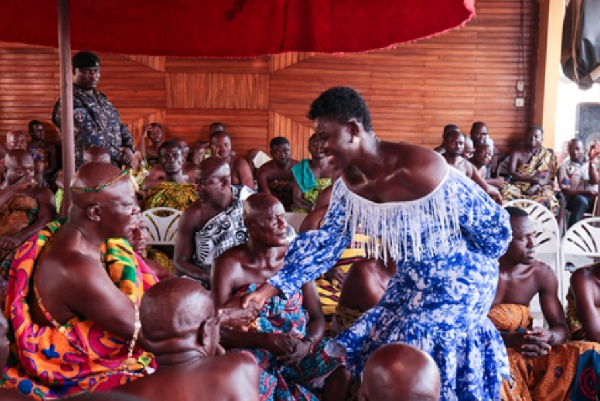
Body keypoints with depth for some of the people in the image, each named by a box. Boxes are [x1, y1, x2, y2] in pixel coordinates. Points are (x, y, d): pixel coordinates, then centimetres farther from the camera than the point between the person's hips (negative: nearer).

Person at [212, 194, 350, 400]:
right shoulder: (229, 264, -11)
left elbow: (317, 317, 1)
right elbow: (218, 330, -14)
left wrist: (307, 344, -21)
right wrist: (266, 340, -29)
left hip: (298, 346, 4)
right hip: (251, 347, -4)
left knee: (341, 370, -20)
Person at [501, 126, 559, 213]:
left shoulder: (548, 154, 13)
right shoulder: (517, 153, 11)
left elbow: (547, 179, 3)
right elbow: (512, 174, -5)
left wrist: (536, 186, -18)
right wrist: (534, 179, -15)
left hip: (539, 188, 0)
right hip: (518, 186, 0)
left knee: (546, 200, -35)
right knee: (506, 193, -35)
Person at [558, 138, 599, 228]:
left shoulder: (591, 164, 15)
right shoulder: (564, 167, 6)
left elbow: (595, 182, -3)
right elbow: (565, 191, -4)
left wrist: (591, 160, -7)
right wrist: (584, 192, -19)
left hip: (593, 198, 3)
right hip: (574, 198, -3)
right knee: (582, 201, -37)